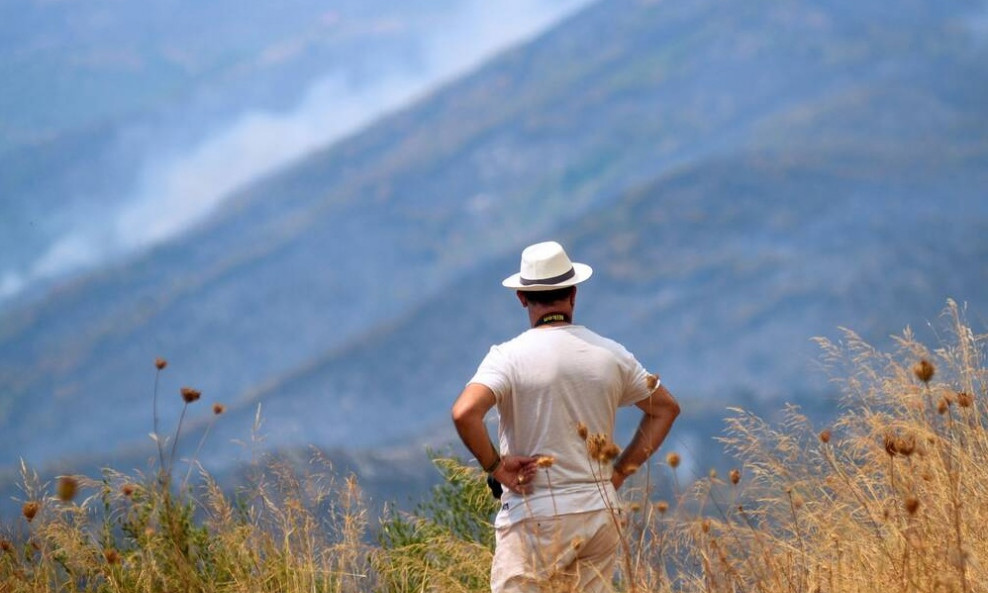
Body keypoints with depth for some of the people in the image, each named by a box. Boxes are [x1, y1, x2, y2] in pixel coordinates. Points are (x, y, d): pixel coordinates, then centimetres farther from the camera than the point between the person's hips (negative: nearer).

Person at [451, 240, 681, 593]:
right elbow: (666, 407, 18)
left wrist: (494, 466, -10)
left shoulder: (509, 356, -8)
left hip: (535, 514, -4)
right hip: (601, 512, 5)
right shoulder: (611, 355, 6)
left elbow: (464, 413, -24)